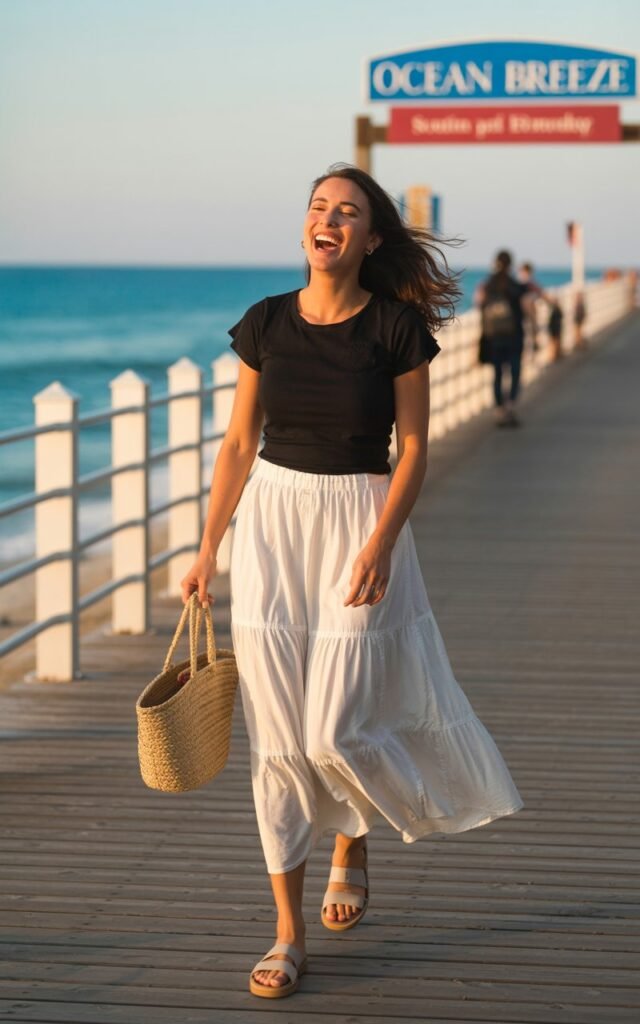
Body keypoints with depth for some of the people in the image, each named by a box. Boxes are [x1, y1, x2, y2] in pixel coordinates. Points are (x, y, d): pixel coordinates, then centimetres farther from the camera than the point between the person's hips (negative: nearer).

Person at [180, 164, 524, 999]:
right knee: (277, 736, 2)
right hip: (270, 521, 3)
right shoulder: (265, 324, 2)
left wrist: (381, 543, -17)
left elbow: (412, 449, -5)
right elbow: (240, 443, 7)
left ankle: (352, 842, 30)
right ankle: (290, 934, 11)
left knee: (335, 732, -7)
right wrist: (207, 549, 6)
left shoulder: (397, 326, -6)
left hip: (359, 523, -3)